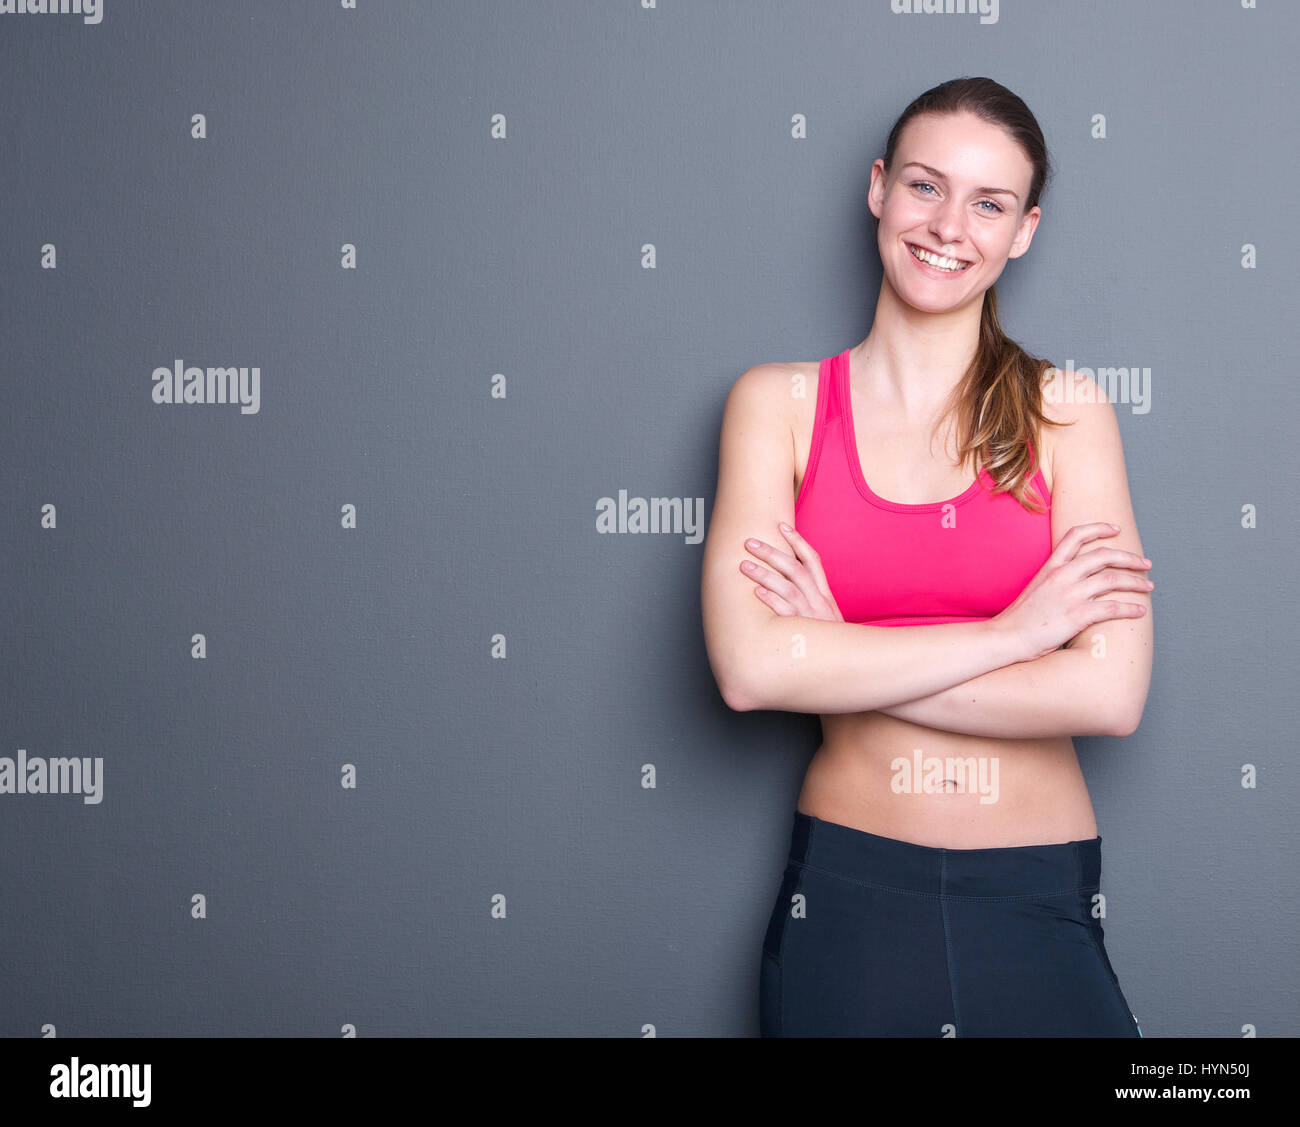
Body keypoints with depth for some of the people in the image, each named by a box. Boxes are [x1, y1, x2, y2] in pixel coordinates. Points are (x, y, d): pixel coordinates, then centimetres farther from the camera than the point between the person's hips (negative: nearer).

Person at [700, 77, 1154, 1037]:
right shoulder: (779, 402, -2)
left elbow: (1110, 695, -13)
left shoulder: (1068, 411, -2)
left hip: (1040, 895, 0)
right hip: (848, 887, 0)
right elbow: (748, 668, -15)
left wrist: (839, 662, -12)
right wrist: (1008, 633, -13)